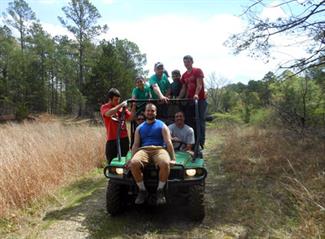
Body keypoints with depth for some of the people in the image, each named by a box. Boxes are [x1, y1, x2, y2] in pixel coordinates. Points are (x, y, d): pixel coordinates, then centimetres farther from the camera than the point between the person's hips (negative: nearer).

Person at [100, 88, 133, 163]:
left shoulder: (122, 107, 9)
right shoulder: (104, 107, 0)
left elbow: (130, 118, 5)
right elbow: (109, 113, -22)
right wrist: (121, 105, -24)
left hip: (124, 138, 3)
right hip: (112, 140, -3)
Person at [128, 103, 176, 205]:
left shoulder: (162, 126, 15)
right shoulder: (139, 128, 23)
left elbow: (168, 143, 5)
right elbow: (135, 145, 17)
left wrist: (173, 159, -6)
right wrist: (132, 158, 1)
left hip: (159, 149, -2)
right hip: (143, 150, 2)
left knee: (165, 163, -37)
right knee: (133, 163, -32)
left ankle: (160, 191, -14)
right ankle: (142, 190, -12)